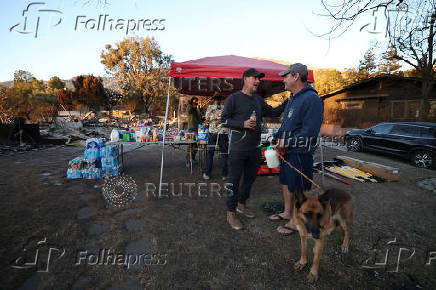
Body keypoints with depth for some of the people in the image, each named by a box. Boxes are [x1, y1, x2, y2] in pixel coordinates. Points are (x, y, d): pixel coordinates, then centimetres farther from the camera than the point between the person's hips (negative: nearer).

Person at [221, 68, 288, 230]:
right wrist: (243, 124, -18)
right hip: (238, 148, -7)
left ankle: (241, 204, 36)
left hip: (255, 148, 7)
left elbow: (273, 112, 22)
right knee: (234, 180, 0)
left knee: (250, 178, 16)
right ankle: (231, 213, 15)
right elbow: (224, 120, -6)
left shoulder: (259, 100, 15)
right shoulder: (234, 98, -4)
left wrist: (287, 103, 8)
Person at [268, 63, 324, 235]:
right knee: (286, 183, 19)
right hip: (287, 151, 10)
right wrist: (280, 140, 12)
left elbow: (310, 131, -24)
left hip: (300, 153, -9)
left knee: (298, 189, 3)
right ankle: (287, 212, 37)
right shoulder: (293, 98, 14)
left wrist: (287, 142, -17)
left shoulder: (311, 99, -17)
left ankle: (296, 221, 20)